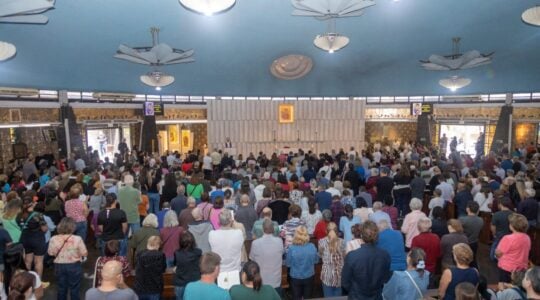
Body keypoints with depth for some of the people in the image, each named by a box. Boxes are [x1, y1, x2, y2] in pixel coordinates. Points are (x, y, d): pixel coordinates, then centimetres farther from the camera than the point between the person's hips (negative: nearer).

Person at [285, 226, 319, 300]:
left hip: (296, 278, -2)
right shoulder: (312, 246, -16)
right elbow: (316, 260, 1)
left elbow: (288, 264, -9)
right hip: (309, 277, 2)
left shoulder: (291, 248, -23)